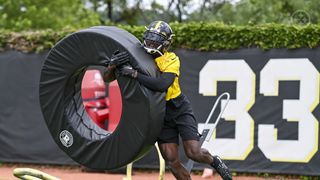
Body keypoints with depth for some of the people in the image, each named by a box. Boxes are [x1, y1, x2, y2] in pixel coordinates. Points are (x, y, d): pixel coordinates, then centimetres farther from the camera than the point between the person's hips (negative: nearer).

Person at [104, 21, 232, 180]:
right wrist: (114, 62, -27)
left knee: (194, 153, -12)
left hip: (179, 110, -3)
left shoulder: (171, 60, -14)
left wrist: (134, 74, -39)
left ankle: (214, 161, 21)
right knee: (172, 162, -2)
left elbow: (162, 85, -33)